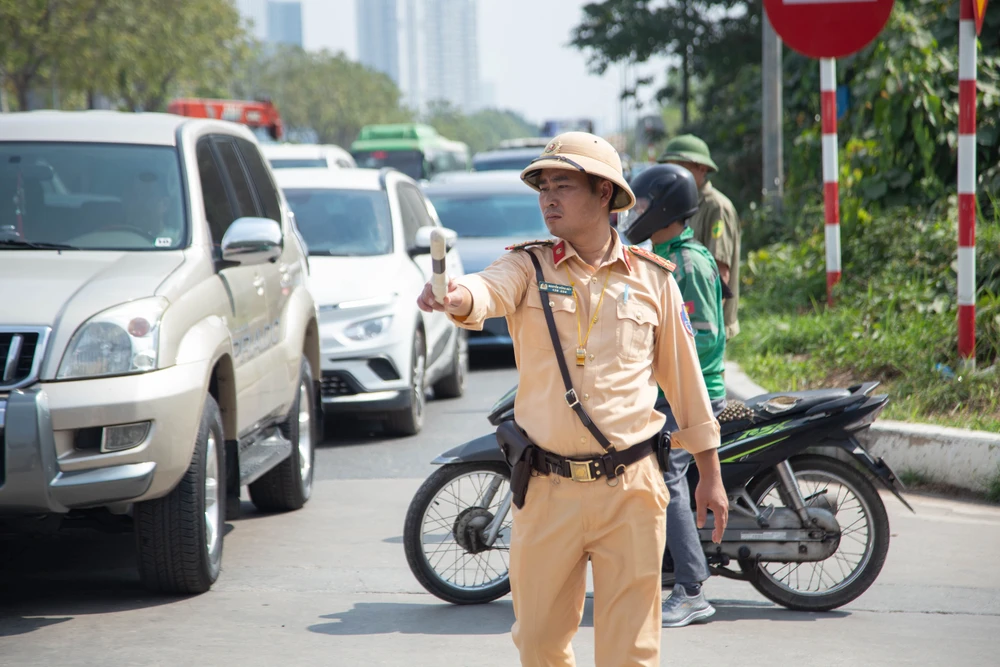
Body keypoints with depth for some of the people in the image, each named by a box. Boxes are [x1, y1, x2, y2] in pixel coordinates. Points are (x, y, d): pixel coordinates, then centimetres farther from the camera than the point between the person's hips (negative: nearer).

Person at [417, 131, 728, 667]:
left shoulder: (652, 278, 6)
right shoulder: (529, 266, 3)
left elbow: (684, 378, 13)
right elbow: (491, 289, -21)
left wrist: (711, 476, 14)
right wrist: (456, 297, -46)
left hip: (630, 489, 0)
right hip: (547, 490, 1)